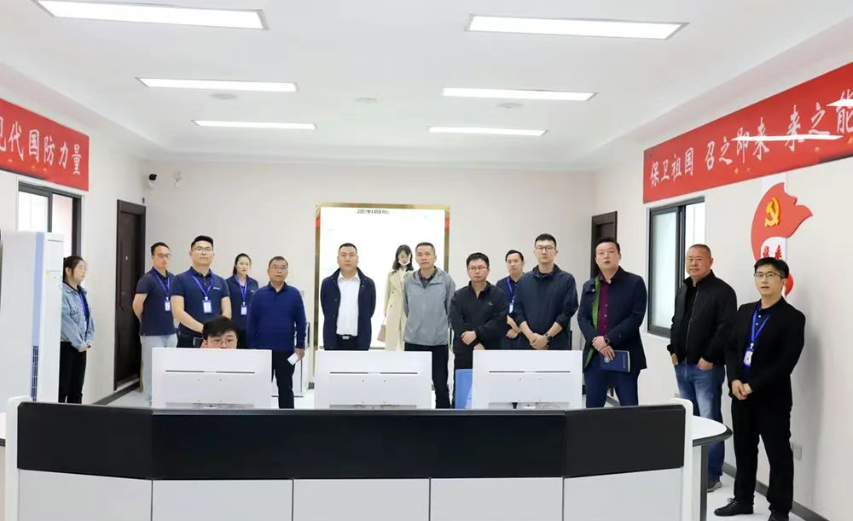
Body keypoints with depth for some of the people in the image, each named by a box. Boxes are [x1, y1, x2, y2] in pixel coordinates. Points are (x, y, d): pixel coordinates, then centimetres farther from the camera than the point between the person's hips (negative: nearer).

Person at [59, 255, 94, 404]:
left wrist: (88, 341, 2)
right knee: (62, 391, -2)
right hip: (65, 346, -8)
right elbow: (65, 321, -18)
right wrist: (79, 344, -13)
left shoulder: (82, 293, 13)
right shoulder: (62, 292, -13)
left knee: (77, 391, 12)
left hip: (80, 348, 8)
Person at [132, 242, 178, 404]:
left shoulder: (173, 279, 7)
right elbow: (137, 303, -23)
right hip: (152, 333, -6)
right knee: (152, 369, 1)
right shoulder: (147, 279, -13)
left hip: (170, 332, 7)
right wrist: (144, 320, -8)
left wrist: (169, 319, 11)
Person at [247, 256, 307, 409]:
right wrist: (252, 347, -1)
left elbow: (301, 322, -1)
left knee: (285, 387, 10)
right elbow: (252, 323, 2)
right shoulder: (259, 294, -1)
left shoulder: (294, 294, -2)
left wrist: (300, 346, -4)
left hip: (286, 350, 0)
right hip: (262, 350, 1)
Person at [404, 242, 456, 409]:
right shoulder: (409, 281, -1)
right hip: (413, 341, 2)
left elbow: (452, 311, 0)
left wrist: (438, 325, 7)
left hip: (438, 342, -2)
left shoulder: (446, 280, -8)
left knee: (441, 386, 8)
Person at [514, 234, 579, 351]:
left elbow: (567, 312, -6)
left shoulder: (567, 279, 0)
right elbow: (518, 311, 4)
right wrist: (531, 336, -12)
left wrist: (546, 337, -13)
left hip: (557, 346, -2)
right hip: (528, 345, 2)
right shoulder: (524, 281, 9)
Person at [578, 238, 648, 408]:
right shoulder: (589, 286, 14)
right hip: (594, 356, 4)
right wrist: (595, 340, -13)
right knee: (593, 408, 8)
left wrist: (608, 339, -16)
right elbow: (582, 317, 5)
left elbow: (636, 317, -9)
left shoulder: (635, 282, 0)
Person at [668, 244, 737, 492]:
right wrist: (673, 350, 10)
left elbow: (726, 328, -16)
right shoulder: (683, 290, 16)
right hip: (682, 365, 7)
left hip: (707, 367, -7)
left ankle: (712, 474, 7)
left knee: (710, 420, -2)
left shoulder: (722, 291, -9)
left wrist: (709, 358, -18)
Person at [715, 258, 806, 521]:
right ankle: (743, 499, 30)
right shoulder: (745, 311, 10)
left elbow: (785, 363, -16)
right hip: (741, 394, 6)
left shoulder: (793, 317, -9)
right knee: (743, 449, 15)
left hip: (772, 398, -6)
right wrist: (734, 380, -7)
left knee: (778, 455, 6)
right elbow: (731, 348, 9)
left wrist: (753, 386, -18)